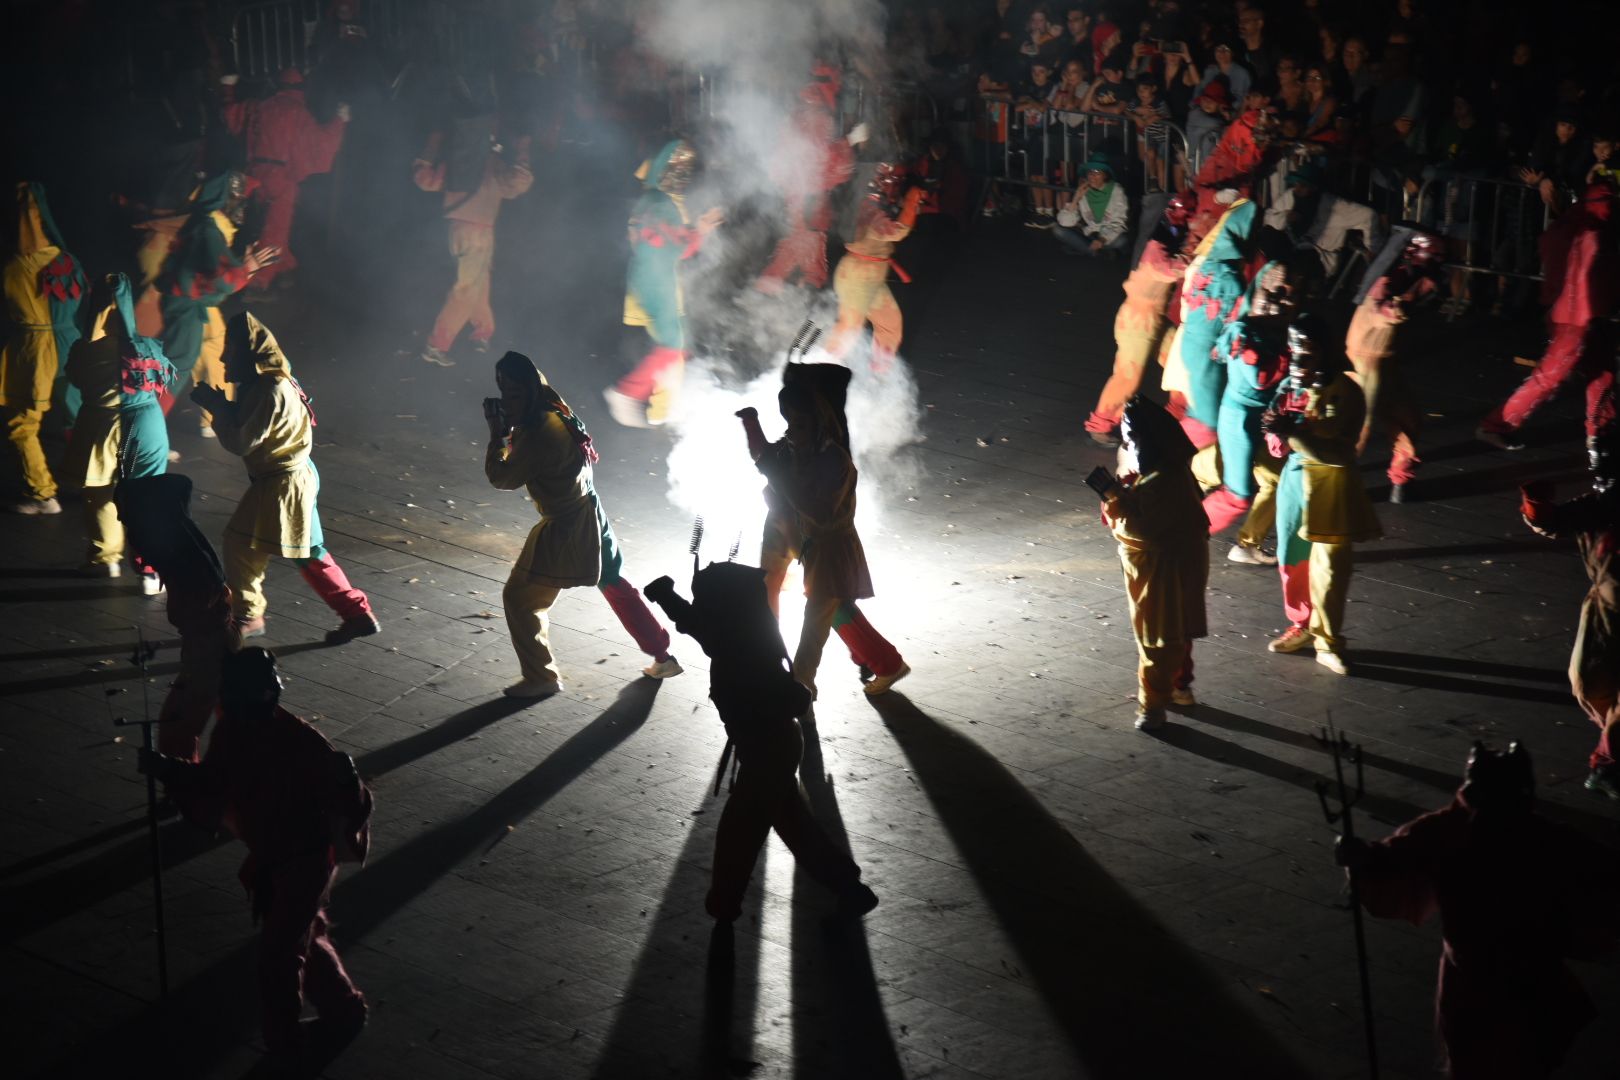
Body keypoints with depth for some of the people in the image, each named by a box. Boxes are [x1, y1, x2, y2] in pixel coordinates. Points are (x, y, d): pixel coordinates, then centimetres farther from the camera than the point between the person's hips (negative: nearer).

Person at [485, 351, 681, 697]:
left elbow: (502, 477, -18)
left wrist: (497, 434, -10)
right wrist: (509, 430, 3)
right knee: (617, 587, 24)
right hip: (589, 517, 10)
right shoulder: (555, 415, 6)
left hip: (565, 530, -10)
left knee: (520, 598, 1)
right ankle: (663, 656, 33)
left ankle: (541, 677, 9)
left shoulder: (538, 431, -24)